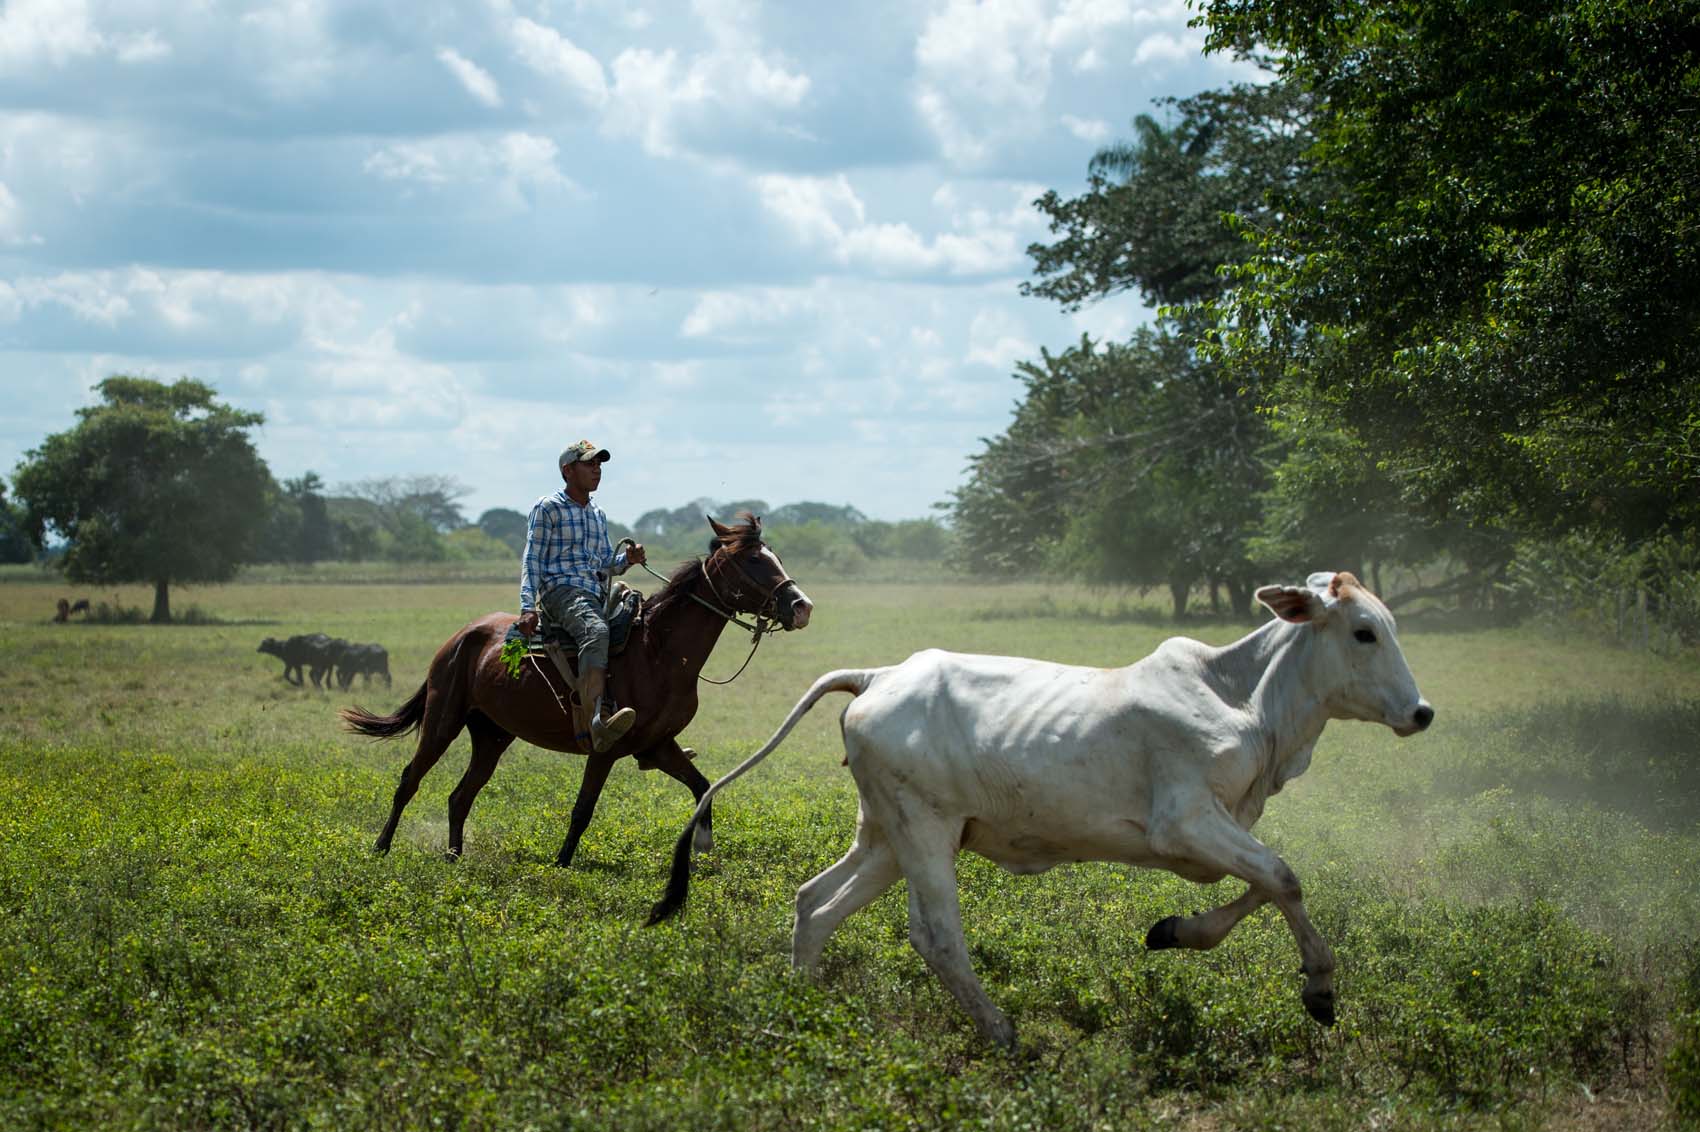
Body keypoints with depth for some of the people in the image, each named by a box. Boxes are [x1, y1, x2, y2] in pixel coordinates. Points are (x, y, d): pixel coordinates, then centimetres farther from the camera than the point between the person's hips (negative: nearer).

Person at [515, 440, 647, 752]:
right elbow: (531, 560, -2)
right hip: (562, 591, -9)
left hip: (597, 596, 9)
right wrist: (527, 607, -14)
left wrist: (627, 559, 2)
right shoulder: (547, 509, 3)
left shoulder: (598, 515, 25)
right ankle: (596, 722, -57)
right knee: (596, 632, -38)